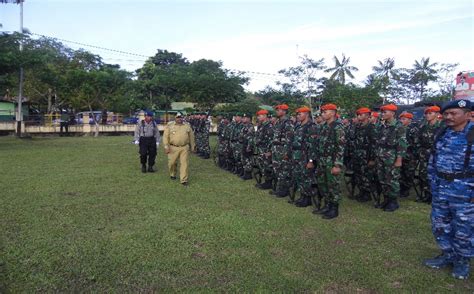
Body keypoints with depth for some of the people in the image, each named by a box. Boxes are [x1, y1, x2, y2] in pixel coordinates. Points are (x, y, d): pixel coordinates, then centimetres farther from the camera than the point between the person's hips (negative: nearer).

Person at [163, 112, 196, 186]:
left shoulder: (187, 126, 9)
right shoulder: (169, 125, 2)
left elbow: (191, 137, 15)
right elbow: (165, 136, 0)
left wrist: (192, 147, 16)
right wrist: (166, 146, -7)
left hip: (184, 148, 1)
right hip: (173, 148, -1)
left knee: (184, 163, -4)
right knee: (172, 163, 8)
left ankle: (184, 180, 2)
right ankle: (172, 174, 36)